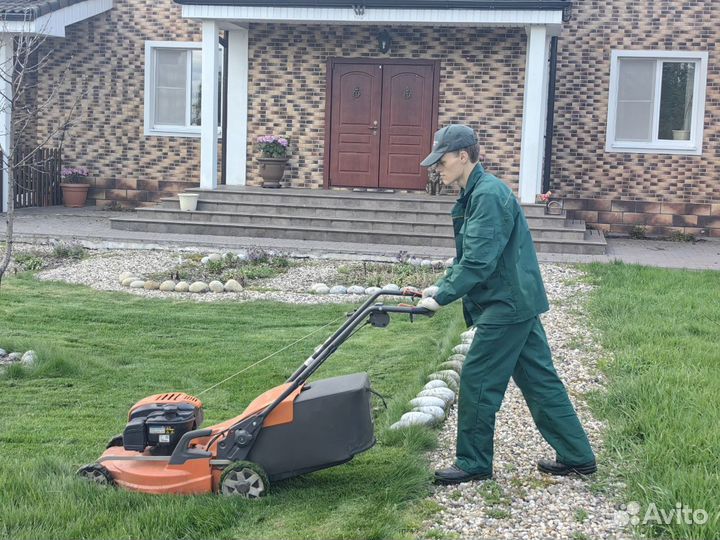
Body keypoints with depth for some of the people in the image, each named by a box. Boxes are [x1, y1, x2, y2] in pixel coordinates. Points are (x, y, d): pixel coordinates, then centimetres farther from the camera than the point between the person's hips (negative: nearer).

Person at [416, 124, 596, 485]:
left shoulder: (488, 195, -18)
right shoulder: (474, 194, 14)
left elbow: (478, 261, -24)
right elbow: (467, 256, 20)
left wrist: (442, 297, -20)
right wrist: (442, 286, 8)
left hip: (507, 305, -10)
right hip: (518, 302, 10)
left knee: (477, 381, -2)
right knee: (539, 379, 13)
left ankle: (473, 464, 9)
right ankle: (576, 457, 20)